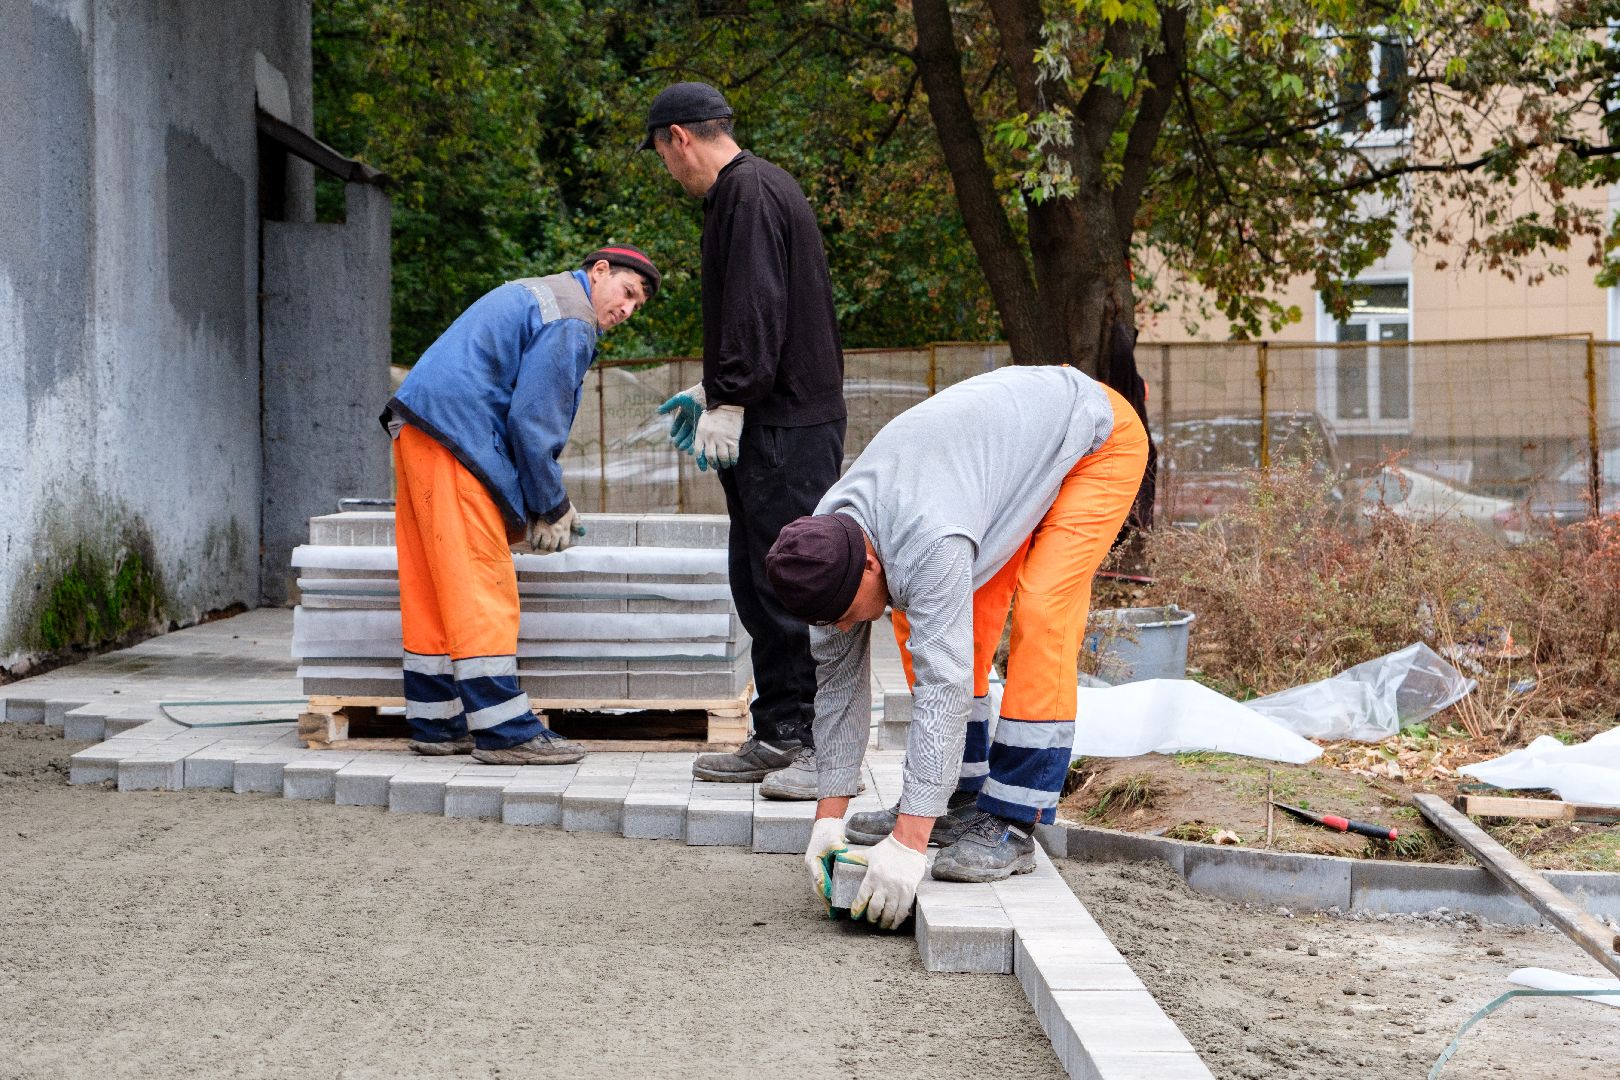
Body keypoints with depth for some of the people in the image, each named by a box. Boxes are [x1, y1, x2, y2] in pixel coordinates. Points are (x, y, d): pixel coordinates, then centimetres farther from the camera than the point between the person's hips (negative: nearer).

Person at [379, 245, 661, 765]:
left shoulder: (535, 295, 24)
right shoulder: (570, 321, -9)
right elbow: (532, 422, -14)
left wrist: (547, 501, 23)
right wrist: (550, 509, -4)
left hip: (416, 428, 11)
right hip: (454, 436, -11)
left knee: (431, 586, 11)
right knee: (482, 586, -9)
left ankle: (436, 722, 17)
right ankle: (503, 731, -8)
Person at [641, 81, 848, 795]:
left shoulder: (751, 193, -11)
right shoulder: (745, 192, 22)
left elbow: (757, 309, -20)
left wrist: (729, 401, -20)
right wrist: (710, 391, 30)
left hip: (788, 425, -11)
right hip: (767, 424, 11)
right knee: (758, 583, 13)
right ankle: (780, 737, 18)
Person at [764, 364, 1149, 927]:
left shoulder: (929, 544, -41)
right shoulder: (828, 548, -15)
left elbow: (942, 686, -43)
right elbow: (838, 681, -7)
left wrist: (908, 844, -44)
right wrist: (829, 817, -9)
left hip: (1097, 433, -8)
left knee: (1040, 614, -22)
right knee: (922, 622, -1)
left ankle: (1010, 824, -17)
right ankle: (960, 801, 8)